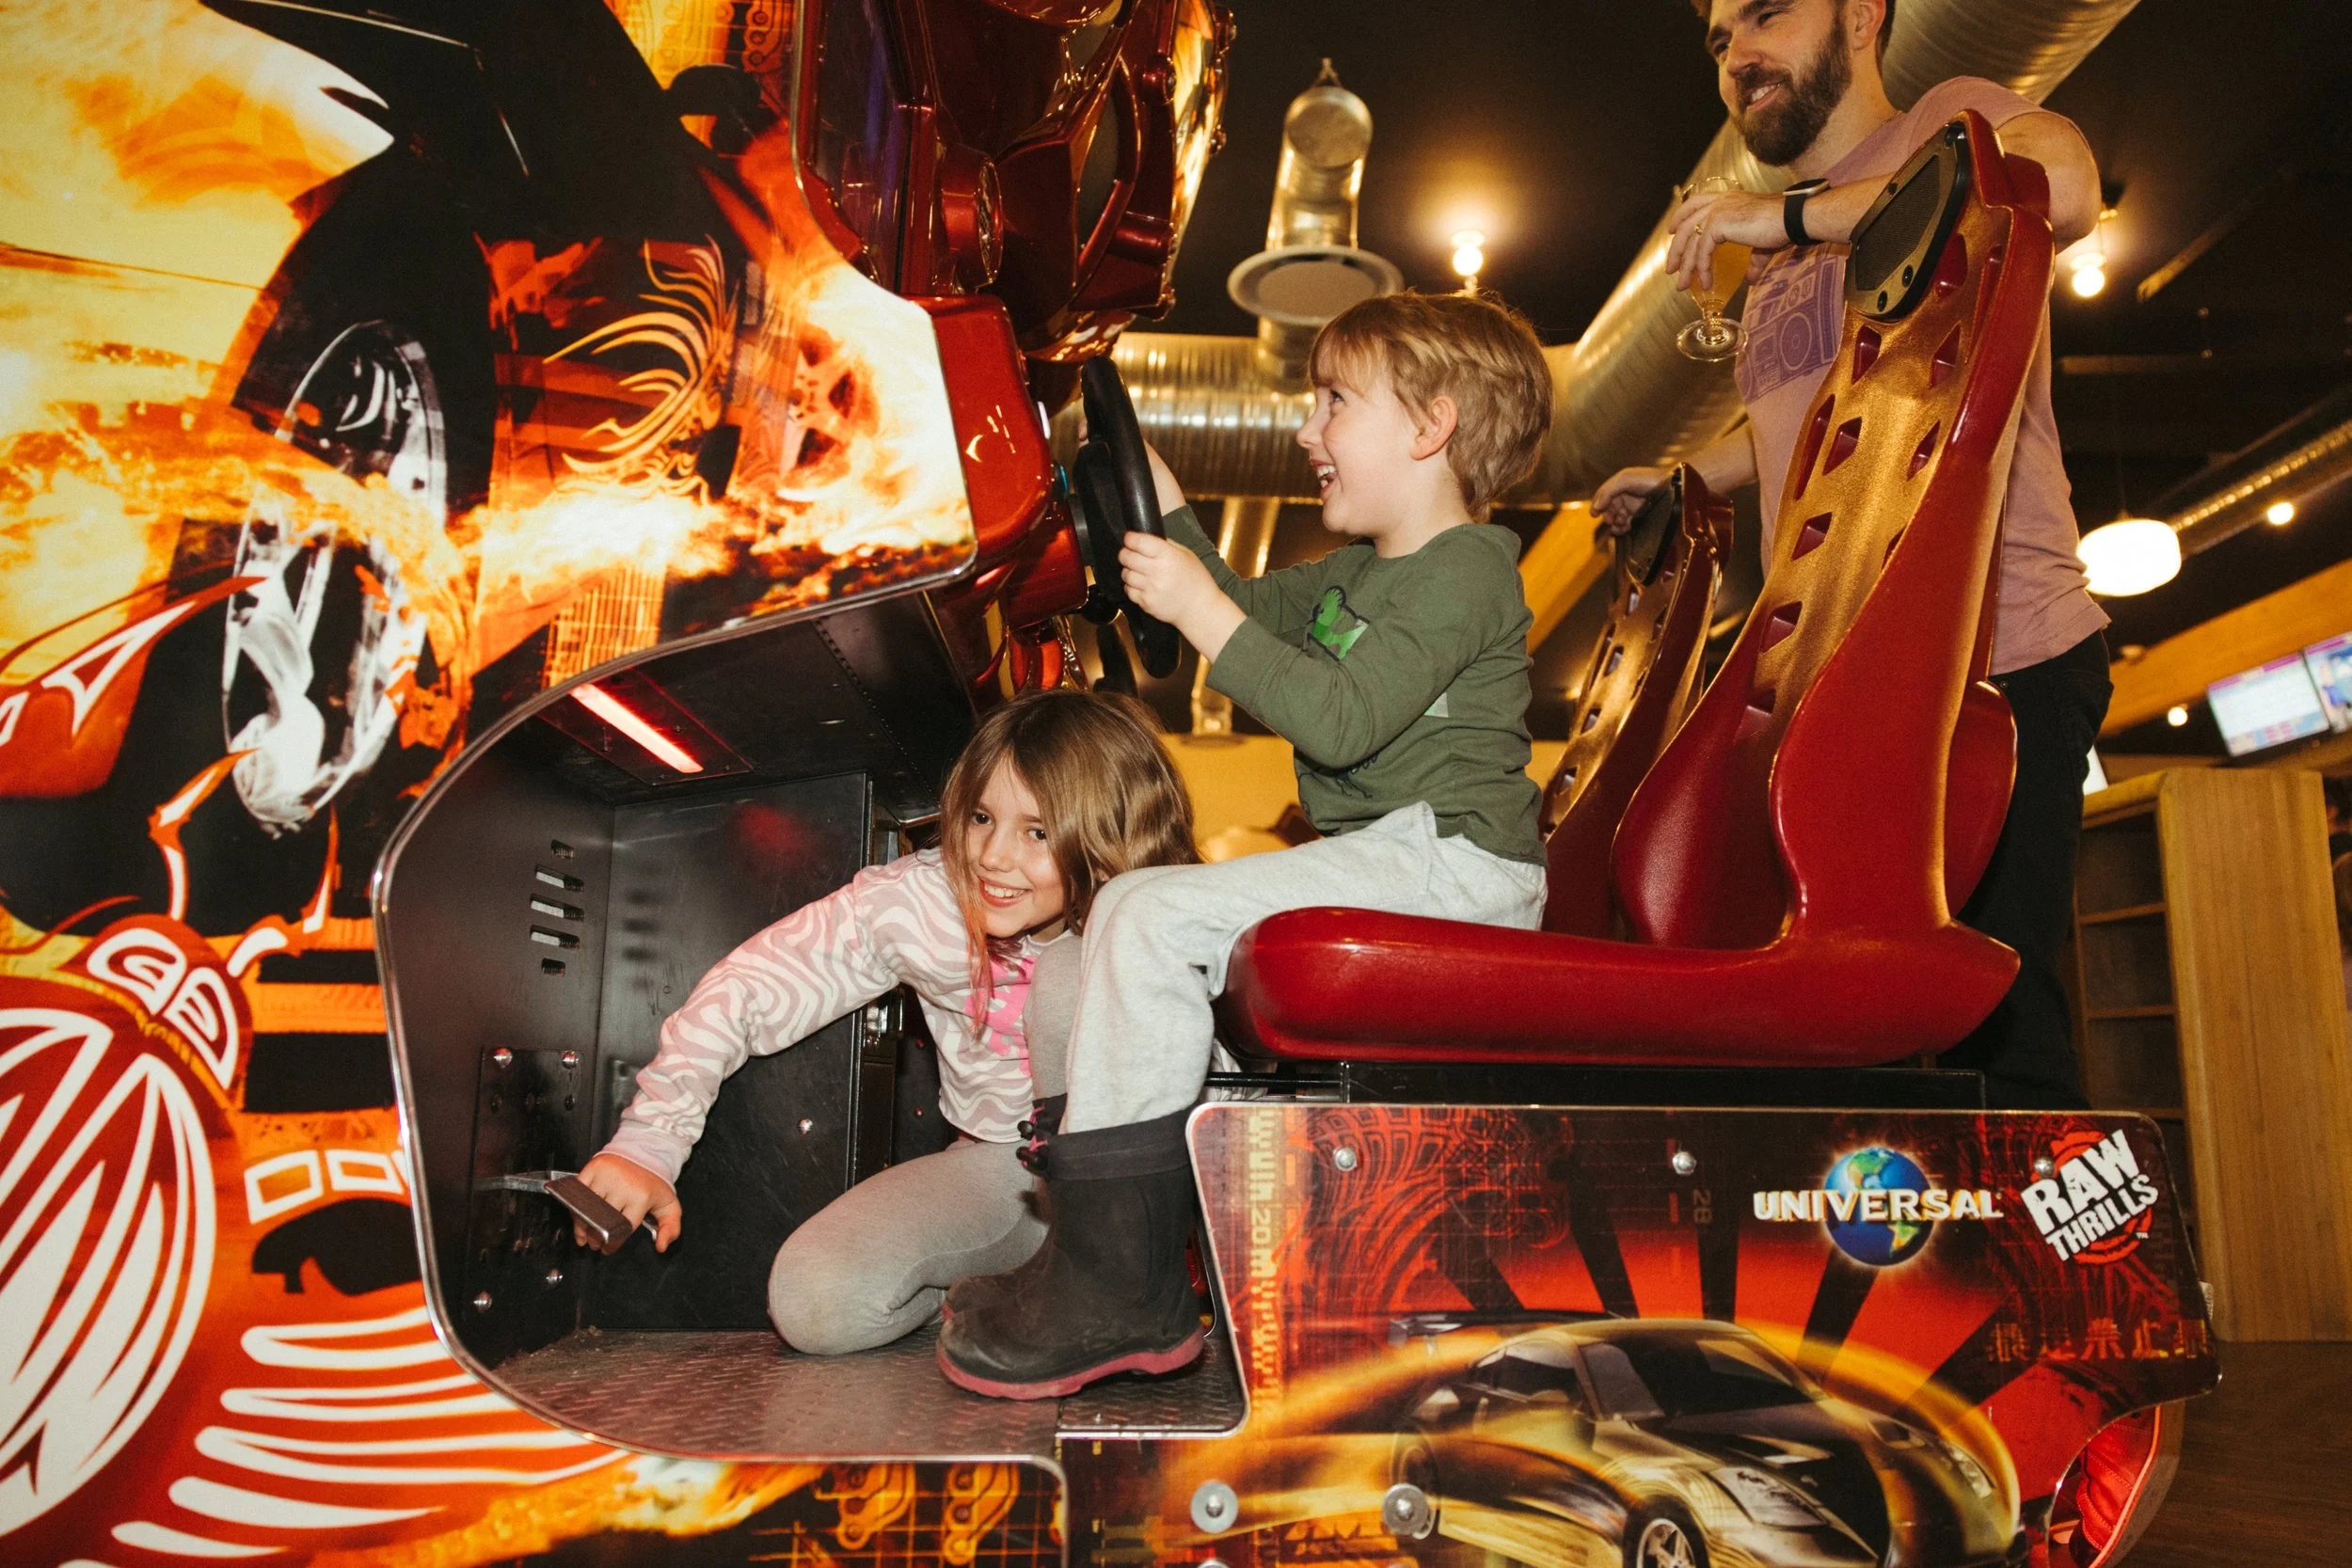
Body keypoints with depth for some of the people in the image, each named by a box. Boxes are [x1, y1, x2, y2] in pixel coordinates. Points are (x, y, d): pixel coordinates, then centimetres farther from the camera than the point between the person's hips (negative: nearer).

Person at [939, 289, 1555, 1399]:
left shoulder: (1465, 570, -10)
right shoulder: (1359, 573, 21)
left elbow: (1339, 718, -23)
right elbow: (1251, 613, 33)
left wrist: (1202, 612, -22)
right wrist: (1162, 505, 25)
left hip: (1446, 859, -11)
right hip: (1387, 864, 11)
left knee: (1152, 920, -22)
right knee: (1140, 910, 10)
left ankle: (1115, 1286, -14)